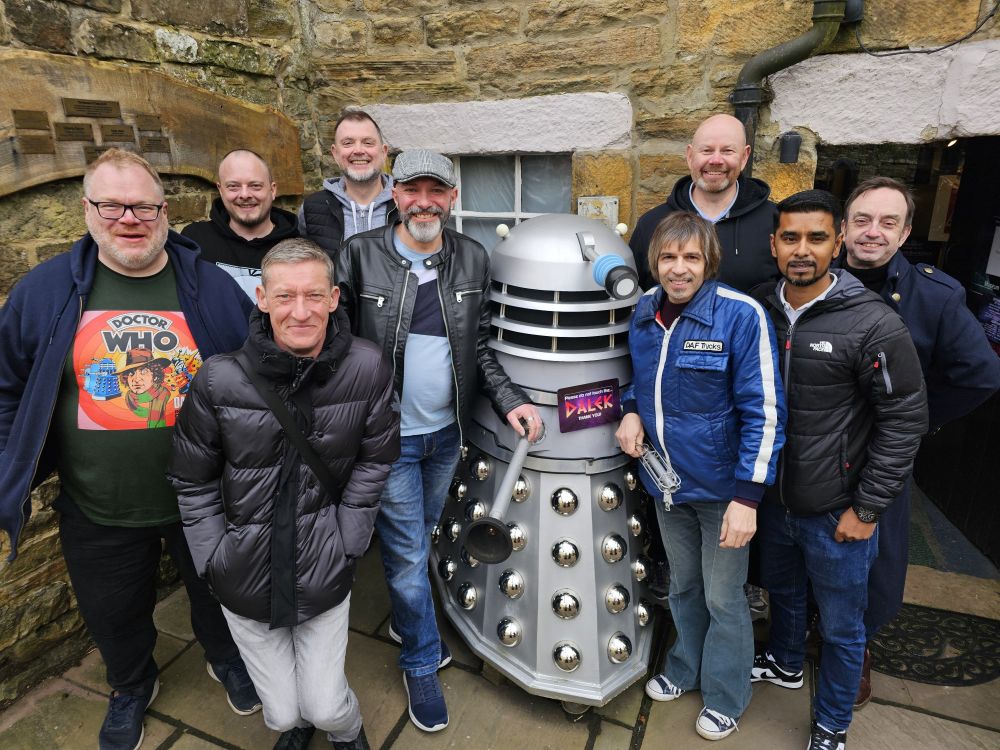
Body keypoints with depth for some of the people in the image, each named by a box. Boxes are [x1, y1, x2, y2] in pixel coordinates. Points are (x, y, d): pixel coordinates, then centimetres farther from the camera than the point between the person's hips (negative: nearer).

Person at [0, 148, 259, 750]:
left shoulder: (213, 288, -10)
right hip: (98, 513, 2)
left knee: (218, 596, 23)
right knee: (114, 616, 24)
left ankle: (227, 658, 55)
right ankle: (133, 686, 56)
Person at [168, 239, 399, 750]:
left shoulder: (366, 369, -16)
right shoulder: (220, 380, -17)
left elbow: (374, 462, -4)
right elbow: (193, 482, -3)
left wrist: (345, 543, -5)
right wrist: (215, 560, -3)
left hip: (324, 575, 0)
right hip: (245, 578, 1)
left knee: (326, 709, 6)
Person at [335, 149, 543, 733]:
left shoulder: (474, 260, 0)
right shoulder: (360, 255, -10)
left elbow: (481, 346, 4)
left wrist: (510, 399, -9)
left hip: (448, 432, 4)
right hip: (390, 436, -3)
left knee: (421, 538, 24)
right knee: (408, 554, 7)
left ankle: (405, 621, 51)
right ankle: (422, 663, 32)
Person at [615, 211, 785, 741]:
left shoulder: (741, 316, -19)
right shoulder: (645, 311, -1)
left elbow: (764, 412, -19)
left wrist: (747, 497, -22)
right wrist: (632, 410, -5)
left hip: (720, 486, -5)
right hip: (666, 480, 5)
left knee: (723, 599, 13)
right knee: (682, 586, 25)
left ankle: (726, 698, 39)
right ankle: (685, 669, 49)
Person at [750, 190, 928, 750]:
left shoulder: (874, 325, -18)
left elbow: (906, 420, -13)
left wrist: (866, 510, -12)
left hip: (836, 512, -4)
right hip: (773, 498, 4)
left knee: (841, 628, 15)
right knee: (782, 590, 27)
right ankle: (785, 664, 55)